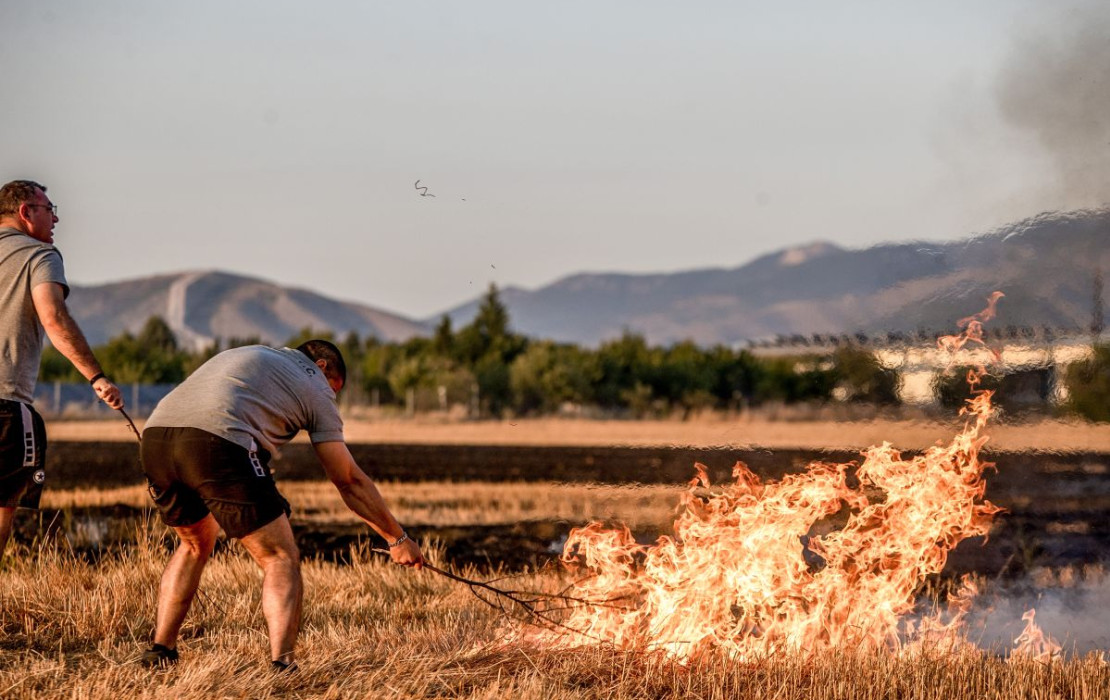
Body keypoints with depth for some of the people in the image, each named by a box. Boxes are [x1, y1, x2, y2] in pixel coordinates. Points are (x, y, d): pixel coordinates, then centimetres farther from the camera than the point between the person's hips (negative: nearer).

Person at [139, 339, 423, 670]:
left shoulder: (248, 355, 38)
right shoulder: (315, 385, 21)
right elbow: (349, 481, 21)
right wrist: (397, 538, 29)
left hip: (154, 435, 7)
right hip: (216, 441, -6)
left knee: (195, 545, 31)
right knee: (281, 559, 4)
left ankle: (160, 651, 28)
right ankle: (280, 666, -12)